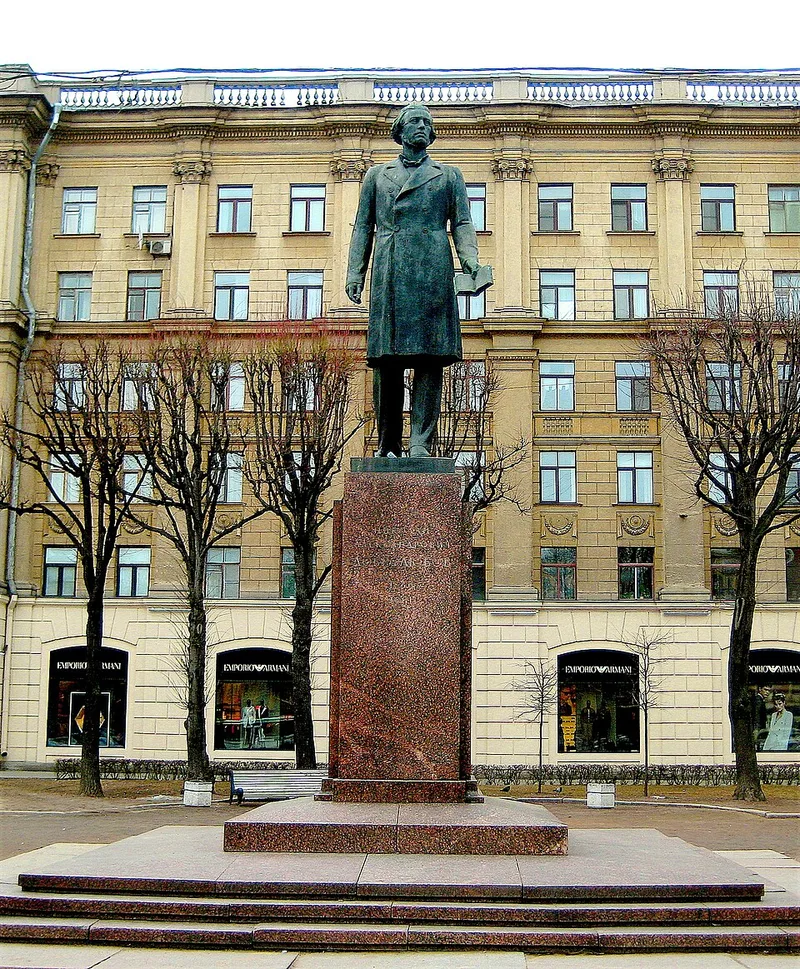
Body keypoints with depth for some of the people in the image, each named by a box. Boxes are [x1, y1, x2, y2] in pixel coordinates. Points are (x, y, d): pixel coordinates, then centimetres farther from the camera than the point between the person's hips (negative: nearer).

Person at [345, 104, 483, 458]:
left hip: (432, 268, -1)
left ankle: (420, 443, -12)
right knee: (386, 358, -4)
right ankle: (388, 444, 1)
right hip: (388, 272, 1)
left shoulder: (449, 175, 20)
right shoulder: (377, 175, 22)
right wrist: (355, 272, 6)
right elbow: (363, 227, 18)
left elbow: (462, 223, 11)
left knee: (429, 356, -10)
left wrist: (470, 259, -8)